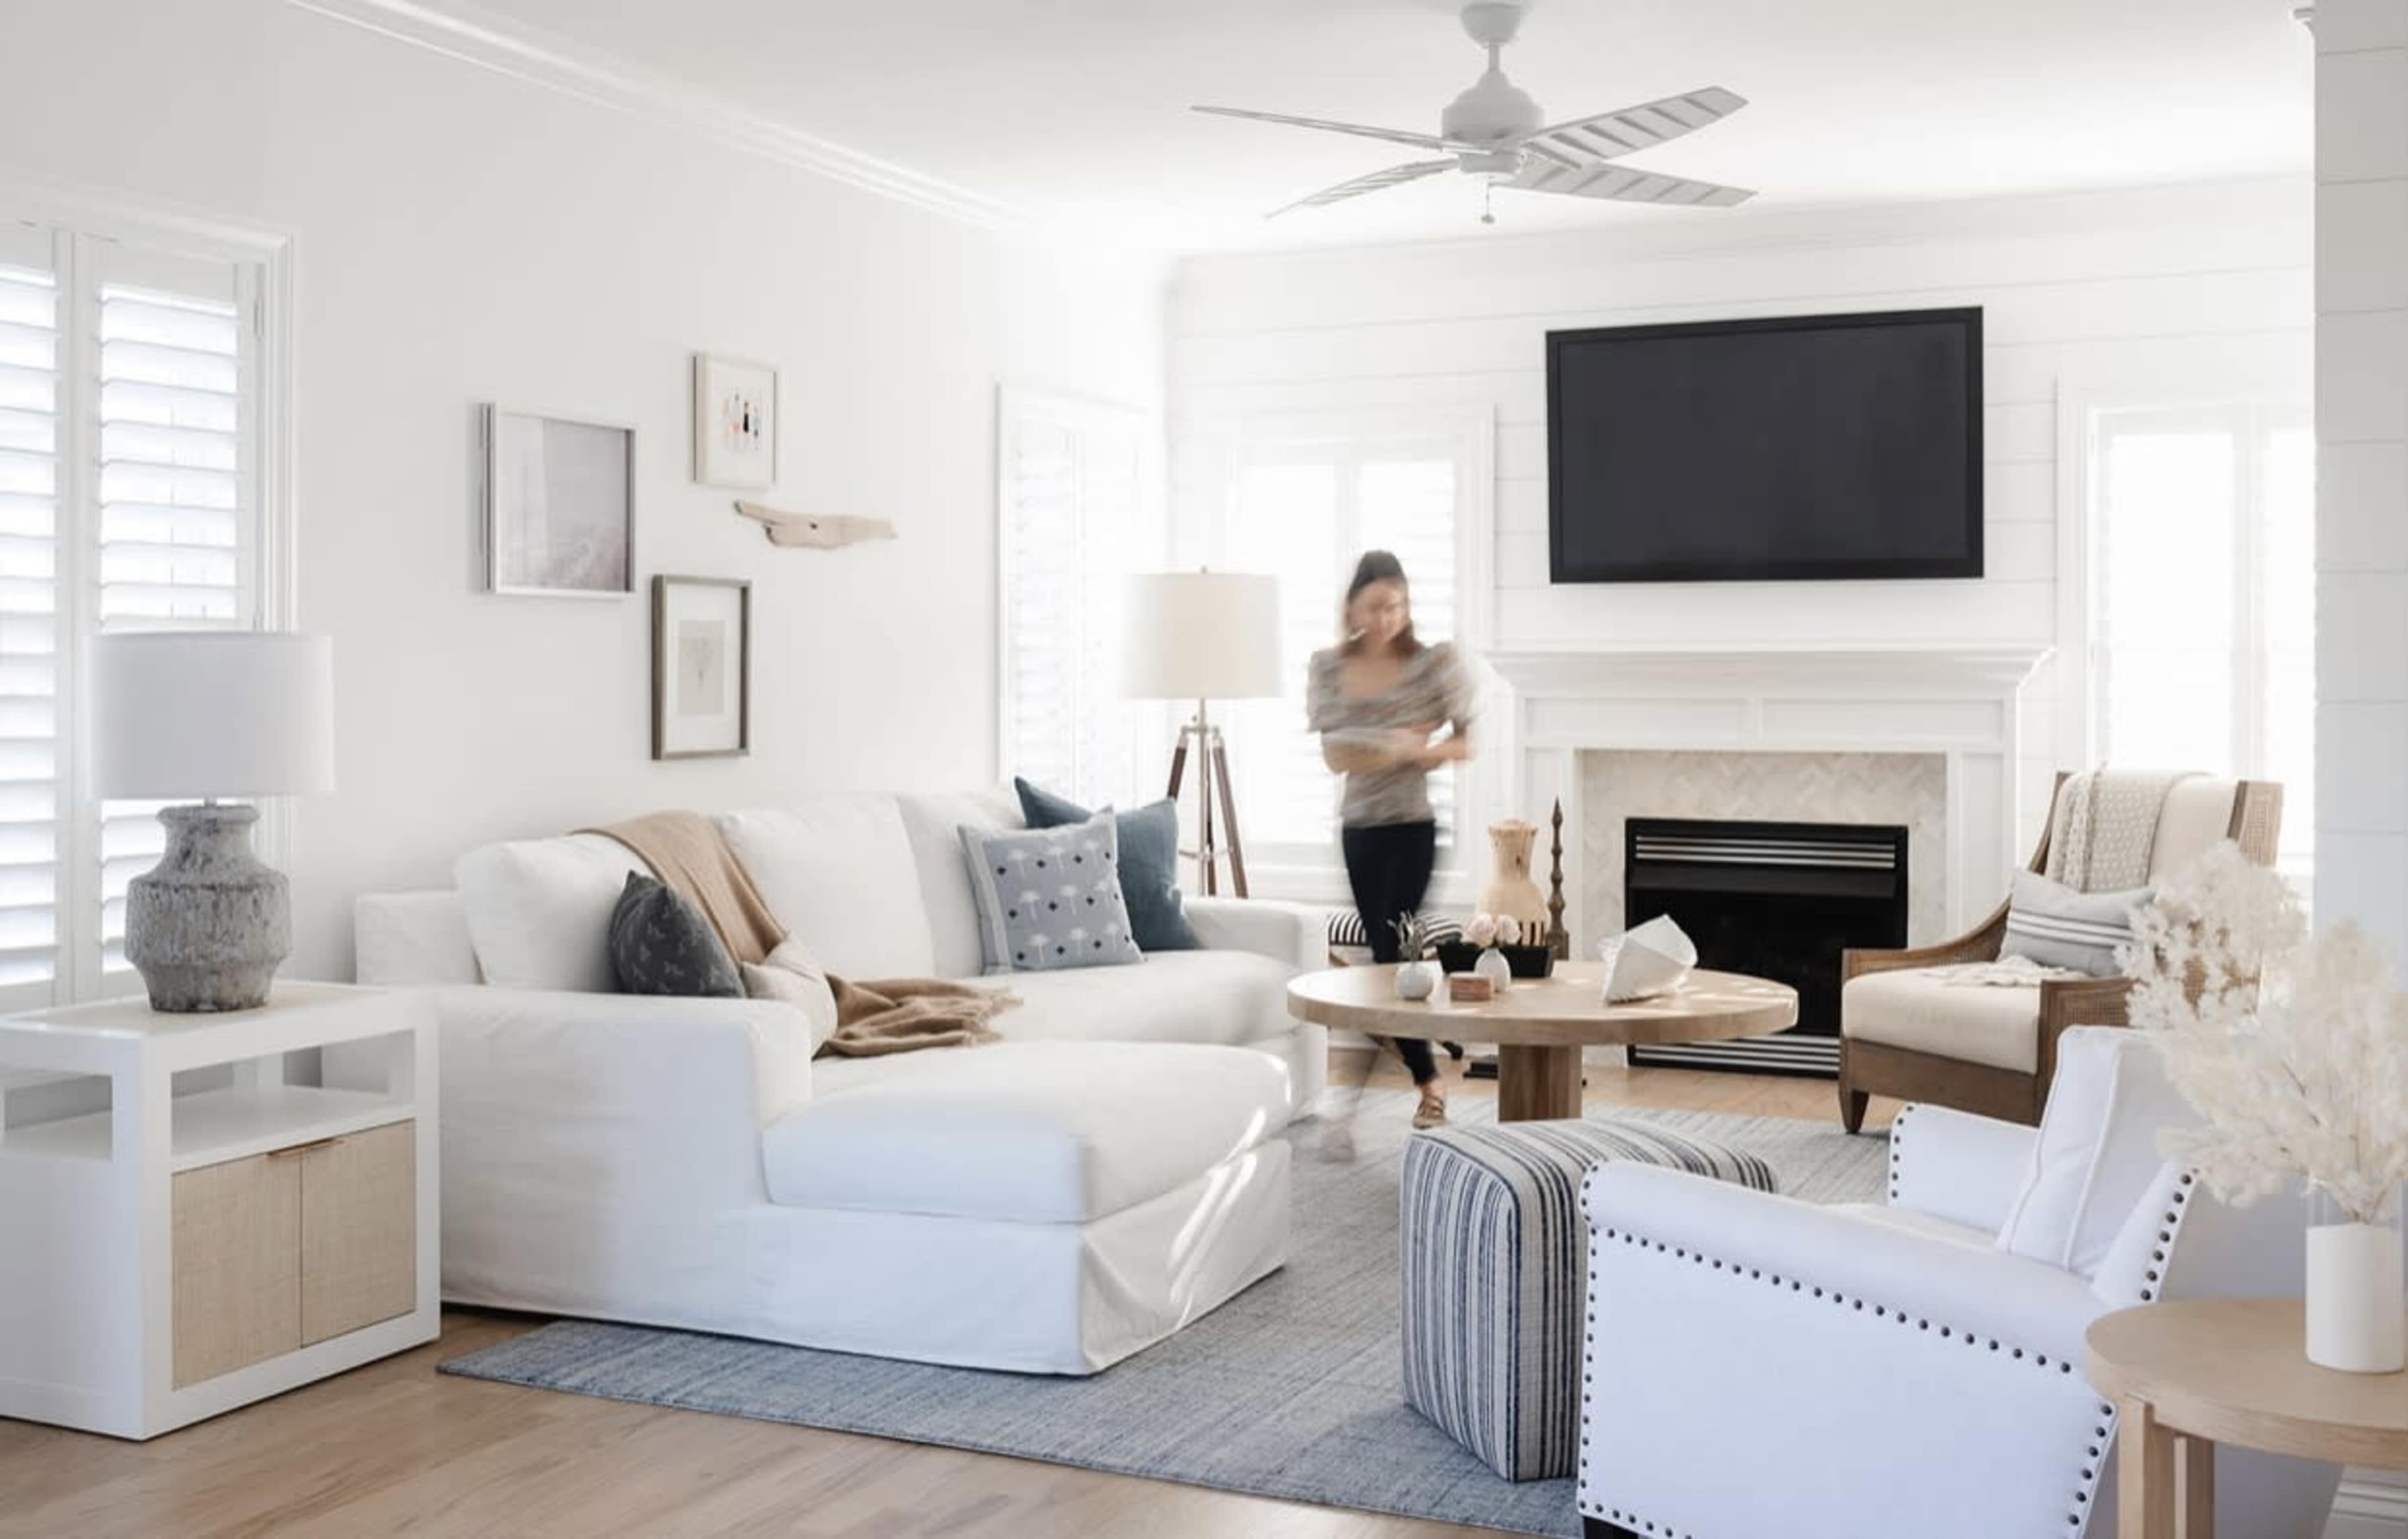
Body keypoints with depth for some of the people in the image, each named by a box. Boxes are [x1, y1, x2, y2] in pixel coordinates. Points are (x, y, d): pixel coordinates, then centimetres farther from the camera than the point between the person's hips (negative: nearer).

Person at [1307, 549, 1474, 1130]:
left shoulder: (1434, 662, -7)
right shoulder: (1329, 668, 1)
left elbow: (1464, 743, -3)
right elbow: (1335, 754, -4)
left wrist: (1421, 752, -22)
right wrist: (1395, 744, -21)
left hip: (1411, 826, -4)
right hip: (1359, 826, 4)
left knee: (1390, 947, -9)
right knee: (1383, 948, 8)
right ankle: (1428, 1081, 20)